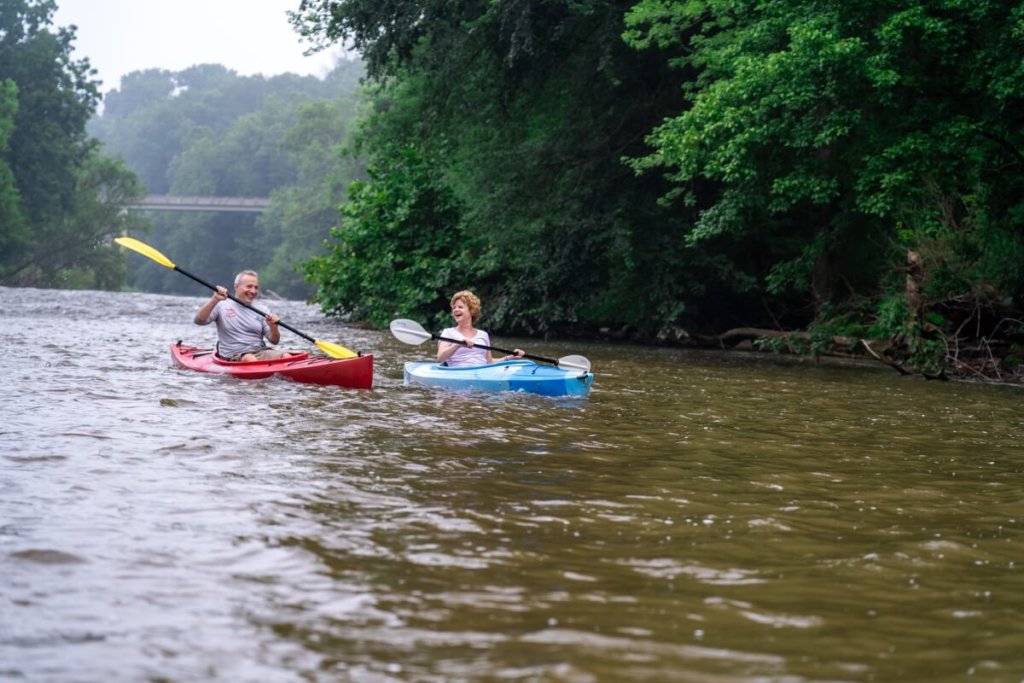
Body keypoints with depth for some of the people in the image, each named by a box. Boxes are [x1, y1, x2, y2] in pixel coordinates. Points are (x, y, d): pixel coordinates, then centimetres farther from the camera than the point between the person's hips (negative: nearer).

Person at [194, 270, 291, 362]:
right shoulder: (222, 306, 9)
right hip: (233, 355, -3)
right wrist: (214, 300, -18)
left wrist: (273, 327, -8)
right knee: (250, 359, -39)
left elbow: (274, 341, 15)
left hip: (261, 351, 4)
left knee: (286, 356, -27)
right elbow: (199, 320, -5)